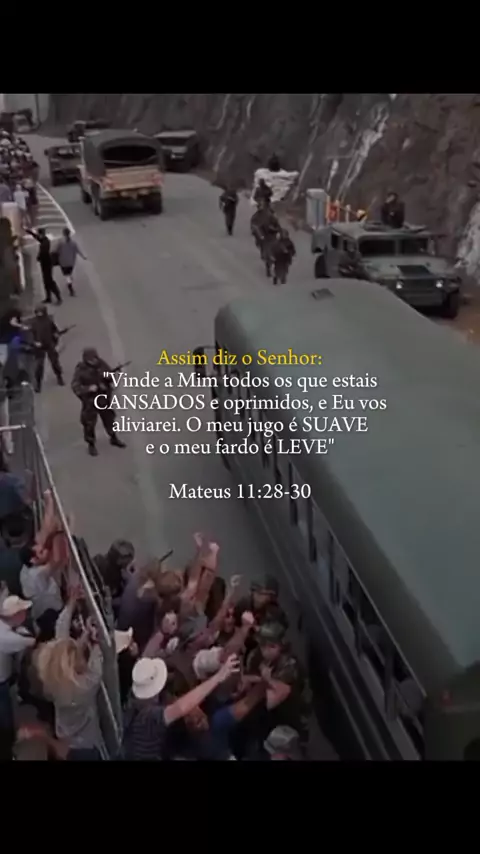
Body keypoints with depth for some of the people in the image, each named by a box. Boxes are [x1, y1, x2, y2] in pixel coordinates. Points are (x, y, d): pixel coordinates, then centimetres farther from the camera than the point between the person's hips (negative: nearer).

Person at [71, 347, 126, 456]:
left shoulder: (101, 364, -9)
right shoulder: (80, 370, -21)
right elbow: (75, 387, -22)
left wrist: (109, 376, -23)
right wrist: (88, 388, -35)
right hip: (90, 401, -4)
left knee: (109, 418, 20)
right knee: (89, 423, 5)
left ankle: (114, 438, 43)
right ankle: (91, 444, 27)